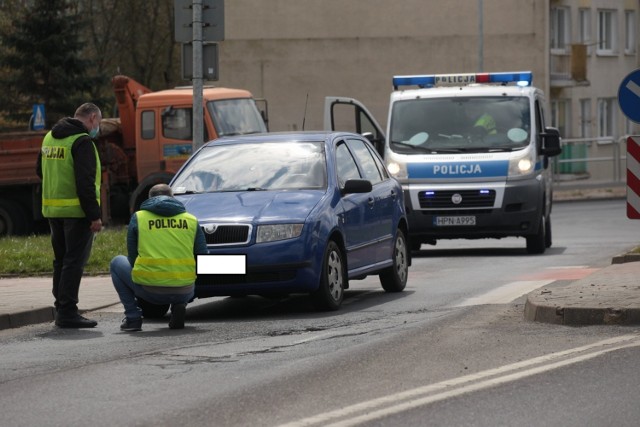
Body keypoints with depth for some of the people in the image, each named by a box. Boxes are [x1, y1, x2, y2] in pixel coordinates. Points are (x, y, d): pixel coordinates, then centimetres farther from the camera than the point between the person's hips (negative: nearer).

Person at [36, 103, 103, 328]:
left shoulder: (50, 137, 14)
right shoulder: (82, 141, -13)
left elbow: (40, 170, 25)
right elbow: (85, 182, -19)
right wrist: (94, 216, -18)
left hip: (52, 209, 8)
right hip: (76, 210, -8)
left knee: (61, 259, 16)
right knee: (74, 261, -6)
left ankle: (61, 307, 20)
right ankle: (67, 312, -8)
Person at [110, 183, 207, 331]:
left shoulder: (138, 217, 8)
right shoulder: (191, 220, 11)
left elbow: (132, 258, 13)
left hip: (149, 290, -2)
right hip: (184, 292, 2)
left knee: (117, 263, 27)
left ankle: (132, 317, 14)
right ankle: (178, 307, 9)